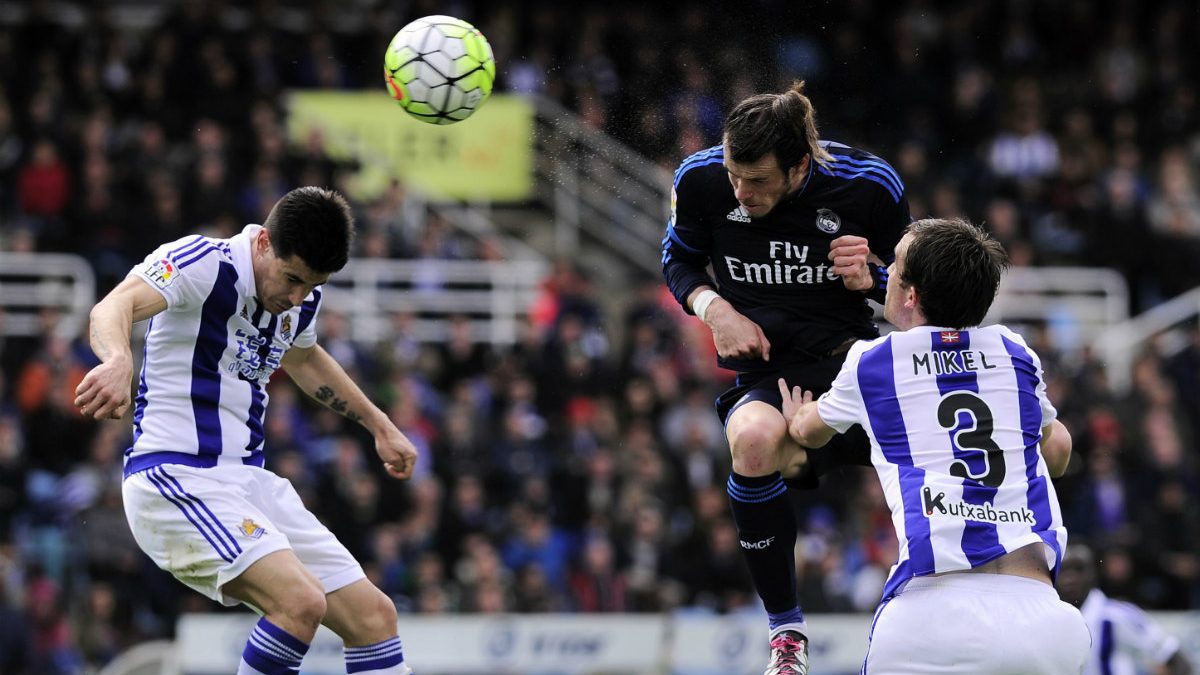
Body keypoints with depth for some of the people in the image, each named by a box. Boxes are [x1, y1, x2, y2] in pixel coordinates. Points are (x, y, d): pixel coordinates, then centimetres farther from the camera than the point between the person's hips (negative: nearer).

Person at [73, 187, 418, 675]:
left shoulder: (300, 299, 9)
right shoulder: (203, 263, -15)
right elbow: (113, 308, -33)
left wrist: (379, 425, 41)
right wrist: (118, 361, -55)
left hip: (248, 482, 8)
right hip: (175, 475, -8)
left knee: (373, 616, 3)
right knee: (301, 601, -28)